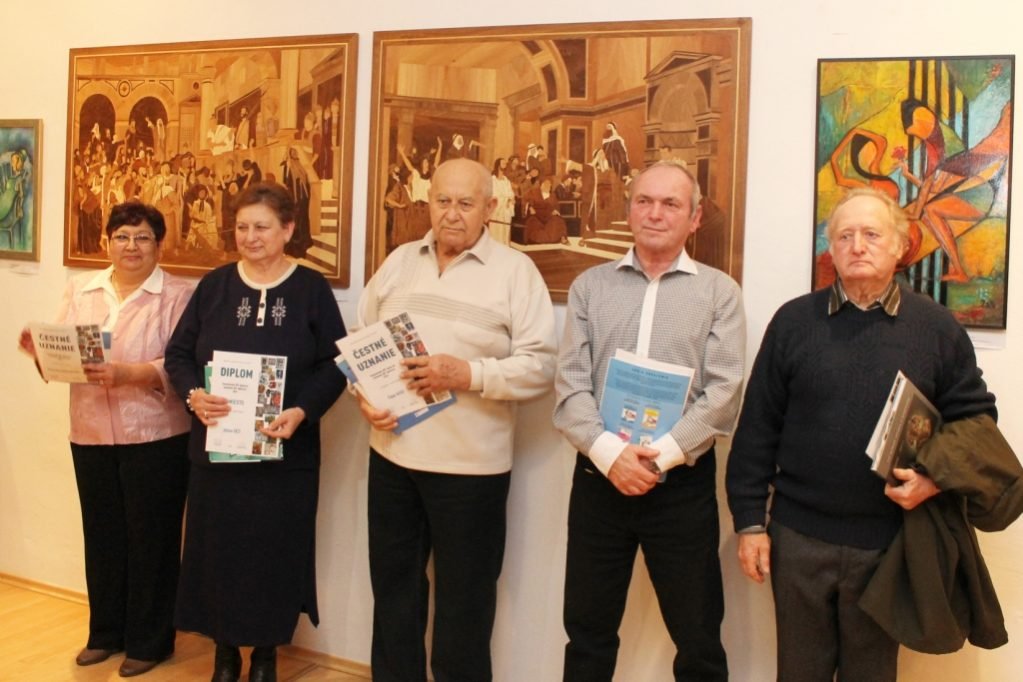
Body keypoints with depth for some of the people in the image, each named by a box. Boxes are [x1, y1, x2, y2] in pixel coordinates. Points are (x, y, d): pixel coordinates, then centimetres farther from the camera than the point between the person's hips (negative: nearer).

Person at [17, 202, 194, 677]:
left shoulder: (178, 296, -6)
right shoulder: (80, 290, 10)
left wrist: (126, 374, -28)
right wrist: (42, 350, -12)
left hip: (156, 438, -5)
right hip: (91, 436, 5)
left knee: (150, 539, 5)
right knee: (102, 536, 14)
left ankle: (148, 641, 20)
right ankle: (105, 632, 31)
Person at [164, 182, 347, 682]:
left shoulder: (312, 289, -1)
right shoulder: (214, 285, 5)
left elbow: (334, 365, -4)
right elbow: (178, 353, 5)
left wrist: (302, 411, -19)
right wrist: (193, 393, -15)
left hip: (285, 449, -2)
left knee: (275, 551, 6)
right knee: (217, 548, 7)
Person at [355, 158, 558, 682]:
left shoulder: (515, 271, -6)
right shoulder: (398, 263, 8)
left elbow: (541, 364, -12)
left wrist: (468, 374, -23)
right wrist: (364, 398, -5)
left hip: (470, 464, -4)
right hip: (392, 454, 5)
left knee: (463, 600, 9)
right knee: (393, 587, 18)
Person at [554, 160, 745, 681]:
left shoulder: (719, 291, 1)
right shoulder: (590, 286, 7)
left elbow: (723, 392, -7)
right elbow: (570, 384, -1)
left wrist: (662, 456, -16)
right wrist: (609, 452, -15)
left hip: (682, 483, -2)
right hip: (598, 477, 2)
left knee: (697, 636, 10)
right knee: (588, 631, 14)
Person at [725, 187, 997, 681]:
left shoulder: (937, 327, 1)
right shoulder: (794, 320, 0)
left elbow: (974, 417, 6)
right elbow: (757, 426, 1)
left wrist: (939, 478, -12)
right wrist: (749, 520, -1)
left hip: (889, 541, 0)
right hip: (799, 536, 0)